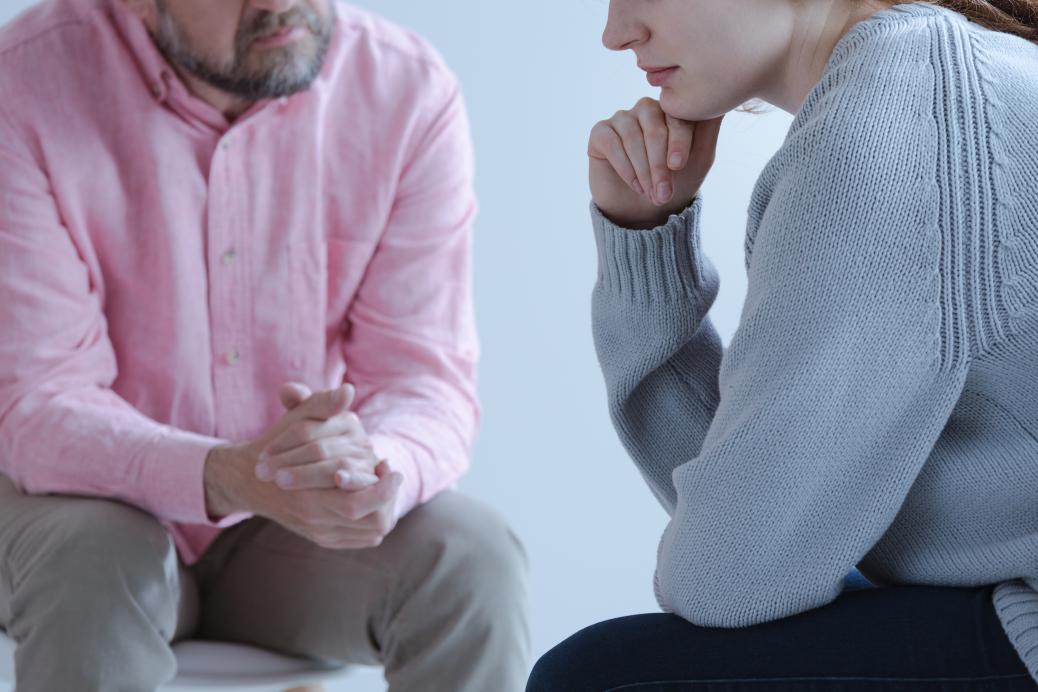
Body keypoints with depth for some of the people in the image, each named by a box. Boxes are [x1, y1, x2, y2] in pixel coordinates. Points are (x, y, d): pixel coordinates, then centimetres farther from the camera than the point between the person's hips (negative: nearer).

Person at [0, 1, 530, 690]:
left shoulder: (412, 92, -11)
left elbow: (429, 378, -13)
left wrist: (377, 470, -39)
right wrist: (226, 477, -42)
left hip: (302, 532, 2)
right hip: (103, 504, -1)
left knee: (472, 556, -25)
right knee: (95, 565, -34)